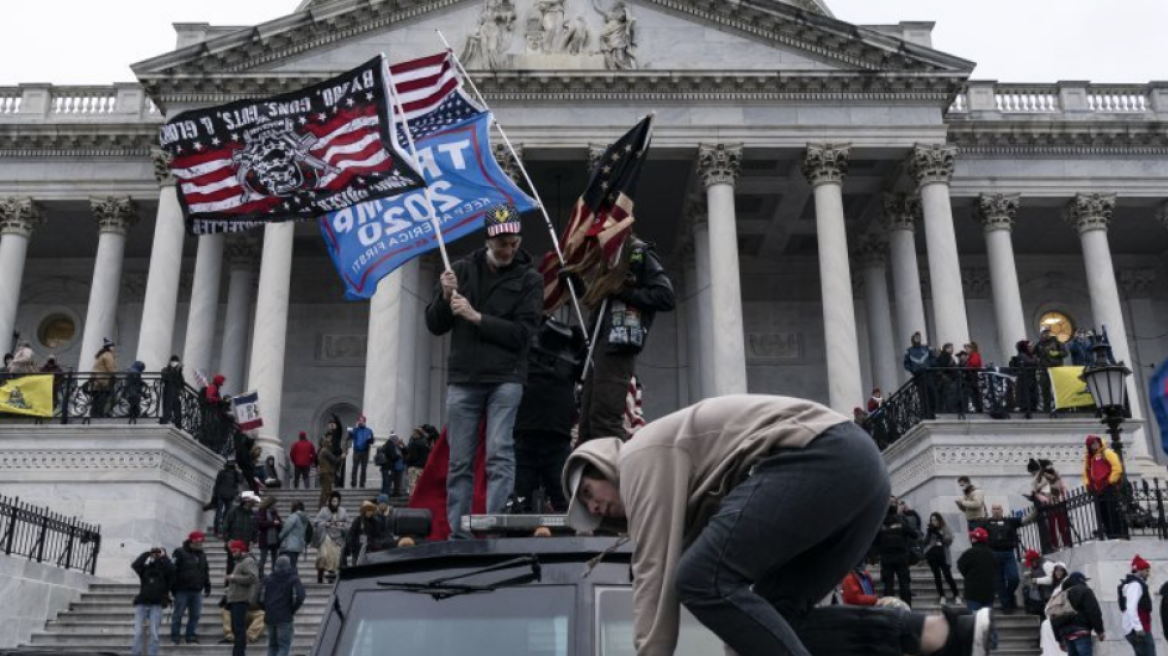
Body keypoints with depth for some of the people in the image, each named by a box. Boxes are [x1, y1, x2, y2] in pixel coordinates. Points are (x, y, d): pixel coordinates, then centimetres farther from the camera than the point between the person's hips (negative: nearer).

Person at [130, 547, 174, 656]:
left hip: (156, 605, -1)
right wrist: (147, 553, -4)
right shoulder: (145, 568, 10)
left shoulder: (165, 570, 7)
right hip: (141, 603, 1)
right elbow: (134, 565, -7)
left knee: (154, 633, -5)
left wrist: (163, 557, -3)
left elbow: (172, 568, -14)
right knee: (138, 632, -5)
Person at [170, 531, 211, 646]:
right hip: (182, 590, -6)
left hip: (196, 591, 6)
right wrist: (173, 588, -13)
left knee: (195, 615, 5)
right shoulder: (180, 553, -6)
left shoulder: (202, 554, 14)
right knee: (178, 615, 1)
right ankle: (174, 638, 10)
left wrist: (207, 586, 17)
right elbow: (173, 570, -10)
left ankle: (191, 637, 13)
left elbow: (206, 572, 21)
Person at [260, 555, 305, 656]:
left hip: (269, 617, 4)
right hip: (285, 618, -4)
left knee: (272, 644, 15)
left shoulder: (268, 580, 9)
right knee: (284, 646, -3)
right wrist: (292, 610, 1)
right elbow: (299, 598, -14)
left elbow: (261, 598, 4)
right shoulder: (293, 580, -3)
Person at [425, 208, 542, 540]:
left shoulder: (529, 279, 3)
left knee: (499, 456, -10)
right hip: (462, 380, 2)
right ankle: (458, 535, 7)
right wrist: (445, 297, -9)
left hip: (506, 379, -2)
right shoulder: (462, 269, 9)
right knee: (459, 462, 2)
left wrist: (476, 316, -13)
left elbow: (523, 333, -7)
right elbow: (435, 325, 10)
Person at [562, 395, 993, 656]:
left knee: (701, 580, -13)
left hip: (823, 457, -10)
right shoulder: (689, 492, 30)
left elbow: (655, 574, -4)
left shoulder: (641, 457, 5)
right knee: (772, 616, 10)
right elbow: (736, 581, 28)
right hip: (859, 464, 10)